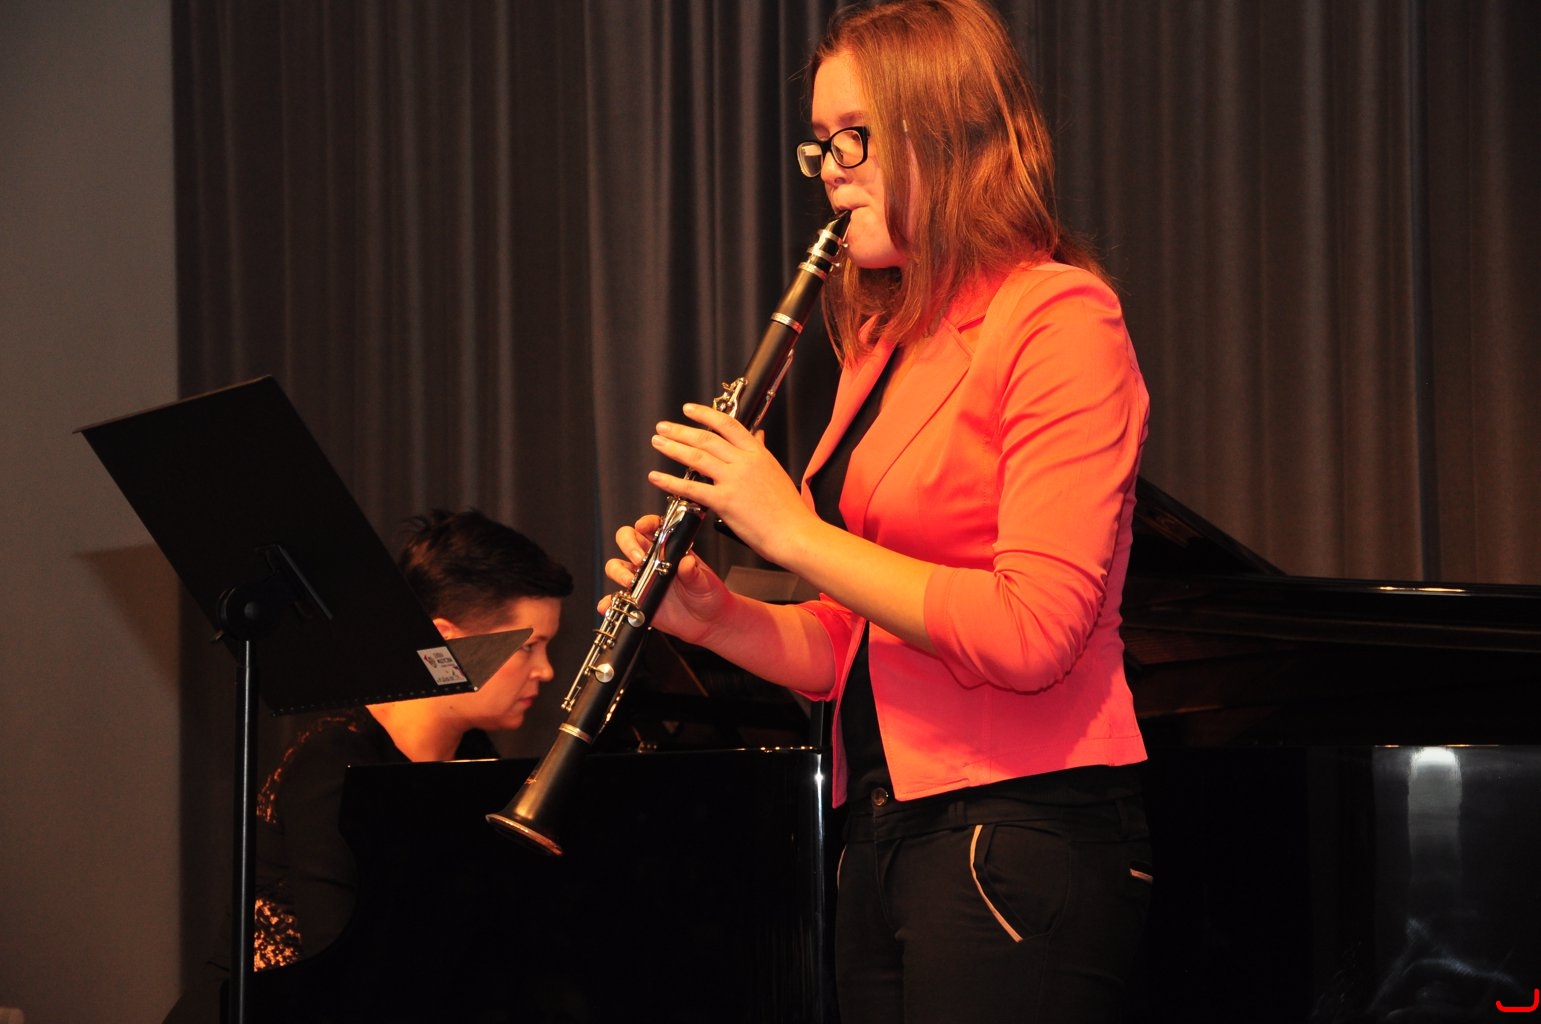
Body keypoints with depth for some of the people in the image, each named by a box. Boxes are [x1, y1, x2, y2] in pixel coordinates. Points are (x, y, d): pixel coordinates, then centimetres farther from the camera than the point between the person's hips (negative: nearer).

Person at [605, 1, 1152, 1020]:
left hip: (1017, 843, -8)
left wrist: (791, 530, -16)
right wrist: (715, 618, 1)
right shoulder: (883, 346, 16)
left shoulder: (1057, 317, -9)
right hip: (886, 837, 8)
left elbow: (1033, 632, -20)